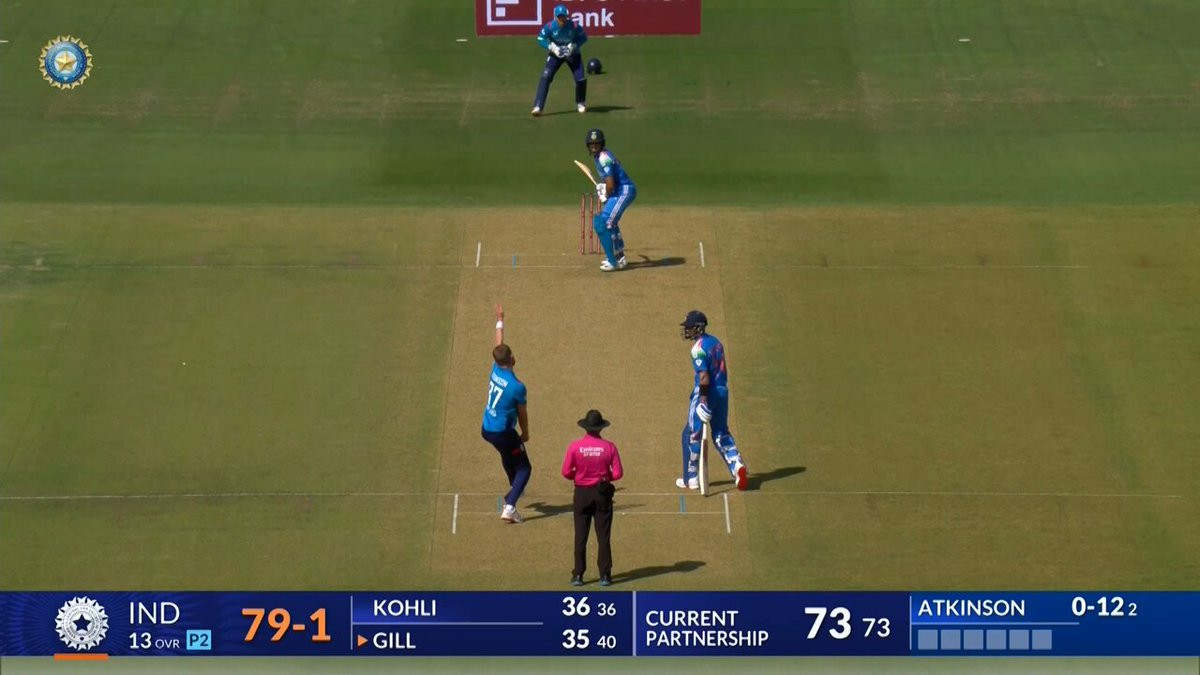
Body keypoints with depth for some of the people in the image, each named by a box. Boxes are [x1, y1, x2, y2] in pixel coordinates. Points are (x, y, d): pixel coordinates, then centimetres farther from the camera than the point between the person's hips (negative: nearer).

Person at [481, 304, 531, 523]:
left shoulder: (496, 370, -7)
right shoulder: (517, 387, -23)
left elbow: (499, 344, 10)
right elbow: (522, 414, -9)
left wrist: (500, 321, 24)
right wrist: (525, 434, 9)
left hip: (487, 430, 7)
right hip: (504, 433, -7)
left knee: (508, 454, 34)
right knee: (524, 468, 1)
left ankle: (516, 488, 52)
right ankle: (509, 506, -16)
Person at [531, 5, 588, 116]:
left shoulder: (574, 26, -22)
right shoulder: (549, 27, -22)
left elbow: (583, 37, -8)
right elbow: (541, 39, -10)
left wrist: (573, 46, -22)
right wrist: (552, 47, -23)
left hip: (572, 54, 0)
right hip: (555, 54, 0)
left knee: (581, 79, -6)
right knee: (545, 77, -18)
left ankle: (580, 103, 26)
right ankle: (537, 107, -20)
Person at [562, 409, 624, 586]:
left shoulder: (575, 446, -10)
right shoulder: (609, 447, -9)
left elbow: (566, 472, -9)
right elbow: (618, 473, -9)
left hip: (582, 493, 0)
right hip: (602, 493, 0)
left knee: (580, 537, 7)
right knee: (603, 537, 6)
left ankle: (578, 575, 7)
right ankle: (605, 575, 6)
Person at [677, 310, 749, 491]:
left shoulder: (698, 348, -15)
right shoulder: (716, 342, 12)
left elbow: (704, 376, -22)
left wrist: (703, 399, -24)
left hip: (706, 393, -8)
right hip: (722, 391, 8)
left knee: (692, 435, 4)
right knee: (721, 434, 15)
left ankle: (691, 479, 9)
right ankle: (737, 466, -5)